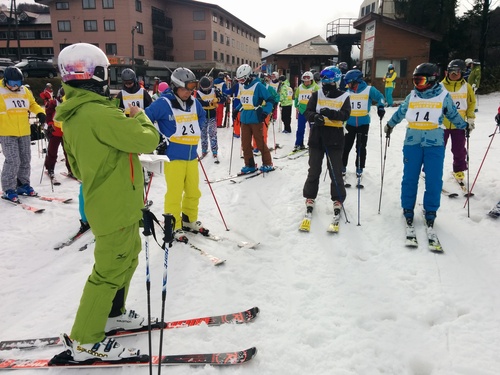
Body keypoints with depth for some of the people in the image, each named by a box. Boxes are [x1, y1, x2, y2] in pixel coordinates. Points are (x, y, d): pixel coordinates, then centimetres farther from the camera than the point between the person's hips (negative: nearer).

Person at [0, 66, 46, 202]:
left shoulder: (25, 91, 8)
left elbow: (33, 104, 22)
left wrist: (40, 112, 2)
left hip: (25, 133, 5)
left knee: (25, 160, 11)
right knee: (13, 161, -11)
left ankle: (23, 184, 27)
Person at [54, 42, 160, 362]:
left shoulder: (72, 116, 7)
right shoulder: (99, 114, -24)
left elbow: (78, 167, 15)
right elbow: (148, 140, -21)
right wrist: (140, 116, -3)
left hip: (109, 203, 10)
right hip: (117, 206, -10)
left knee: (128, 256, 24)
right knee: (111, 270, 2)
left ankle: (113, 313, 40)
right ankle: (85, 341, 17)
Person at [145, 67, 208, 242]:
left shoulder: (194, 103, 8)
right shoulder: (163, 103, -12)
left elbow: (202, 117, 27)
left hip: (191, 155, 7)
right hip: (173, 156, -6)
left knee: (193, 191, 15)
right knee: (175, 193, -2)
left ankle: (189, 220, 33)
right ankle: (174, 226, 13)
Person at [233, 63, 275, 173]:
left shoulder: (258, 86, -11)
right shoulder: (243, 87, 11)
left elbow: (270, 100, -11)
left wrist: (265, 112, -20)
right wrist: (236, 110, 14)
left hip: (256, 119, -7)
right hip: (244, 120, 7)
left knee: (260, 143, 1)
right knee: (245, 143, 7)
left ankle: (268, 164, 15)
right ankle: (250, 165, 19)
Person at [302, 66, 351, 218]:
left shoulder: (344, 97, 0)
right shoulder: (317, 95, 4)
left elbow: (345, 115, -12)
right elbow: (307, 112, -4)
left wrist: (331, 113, -29)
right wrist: (315, 117, -26)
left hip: (335, 139, -2)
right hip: (316, 137, 2)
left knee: (335, 171, 3)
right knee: (314, 169, 10)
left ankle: (338, 200, 14)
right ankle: (310, 197, 22)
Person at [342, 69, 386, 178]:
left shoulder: (369, 90, -5)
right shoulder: (347, 92, 6)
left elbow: (380, 97, 2)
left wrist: (380, 107, -14)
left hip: (363, 123, -2)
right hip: (350, 123, 3)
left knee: (361, 147, 3)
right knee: (346, 146, 3)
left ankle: (359, 167, 18)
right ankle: (342, 166, 17)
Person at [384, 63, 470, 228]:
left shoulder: (444, 96, 2)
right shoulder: (412, 96, 7)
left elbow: (453, 114, 17)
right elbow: (400, 112, 23)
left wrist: (464, 126, 24)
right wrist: (390, 124, 32)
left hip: (434, 143, -1)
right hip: (412, 142, 2)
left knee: (433, 179, -1)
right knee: (409, 177, 3)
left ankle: (430, 211, 14)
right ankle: (408, 209, 18)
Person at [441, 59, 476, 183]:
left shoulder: (467, 87, 1)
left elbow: (471, 103, 9)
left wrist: (470, 119, 5)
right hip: (442, 124, -1)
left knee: (459, 150, 10)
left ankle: (459, 170, 28)